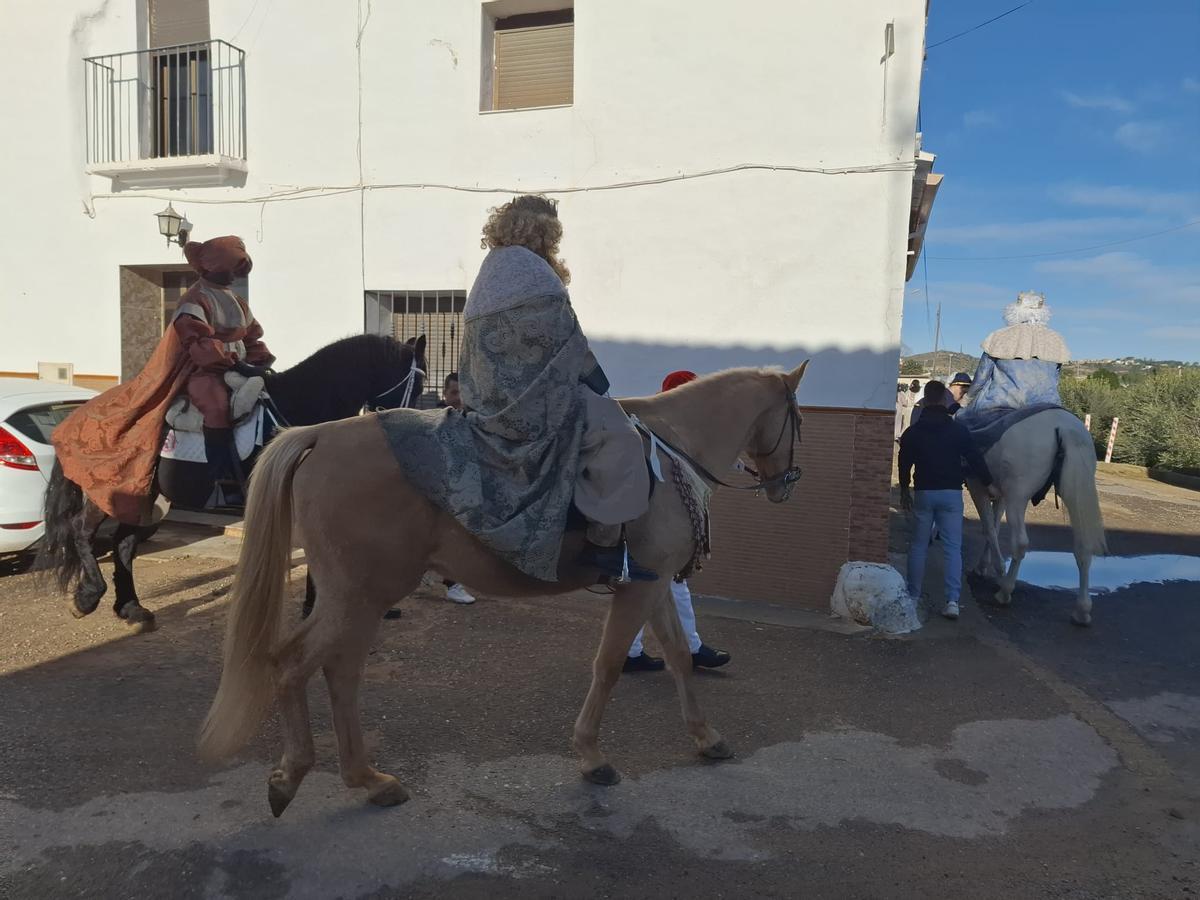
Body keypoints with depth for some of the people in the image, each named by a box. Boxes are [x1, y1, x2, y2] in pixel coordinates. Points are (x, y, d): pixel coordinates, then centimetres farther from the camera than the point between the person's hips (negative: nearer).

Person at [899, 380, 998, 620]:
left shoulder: (913, 432, 1)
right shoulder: (958, 429, -2)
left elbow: (904, 463, 9)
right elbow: (975, 458, 1)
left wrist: (904, 490, 22)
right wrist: (989, 484, 13)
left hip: (924, 493, 1)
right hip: (952, 493, -1)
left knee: (918, 546, 11)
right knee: (953, 548, 2)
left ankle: (913, 596, 16)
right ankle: (952, 600, -5)